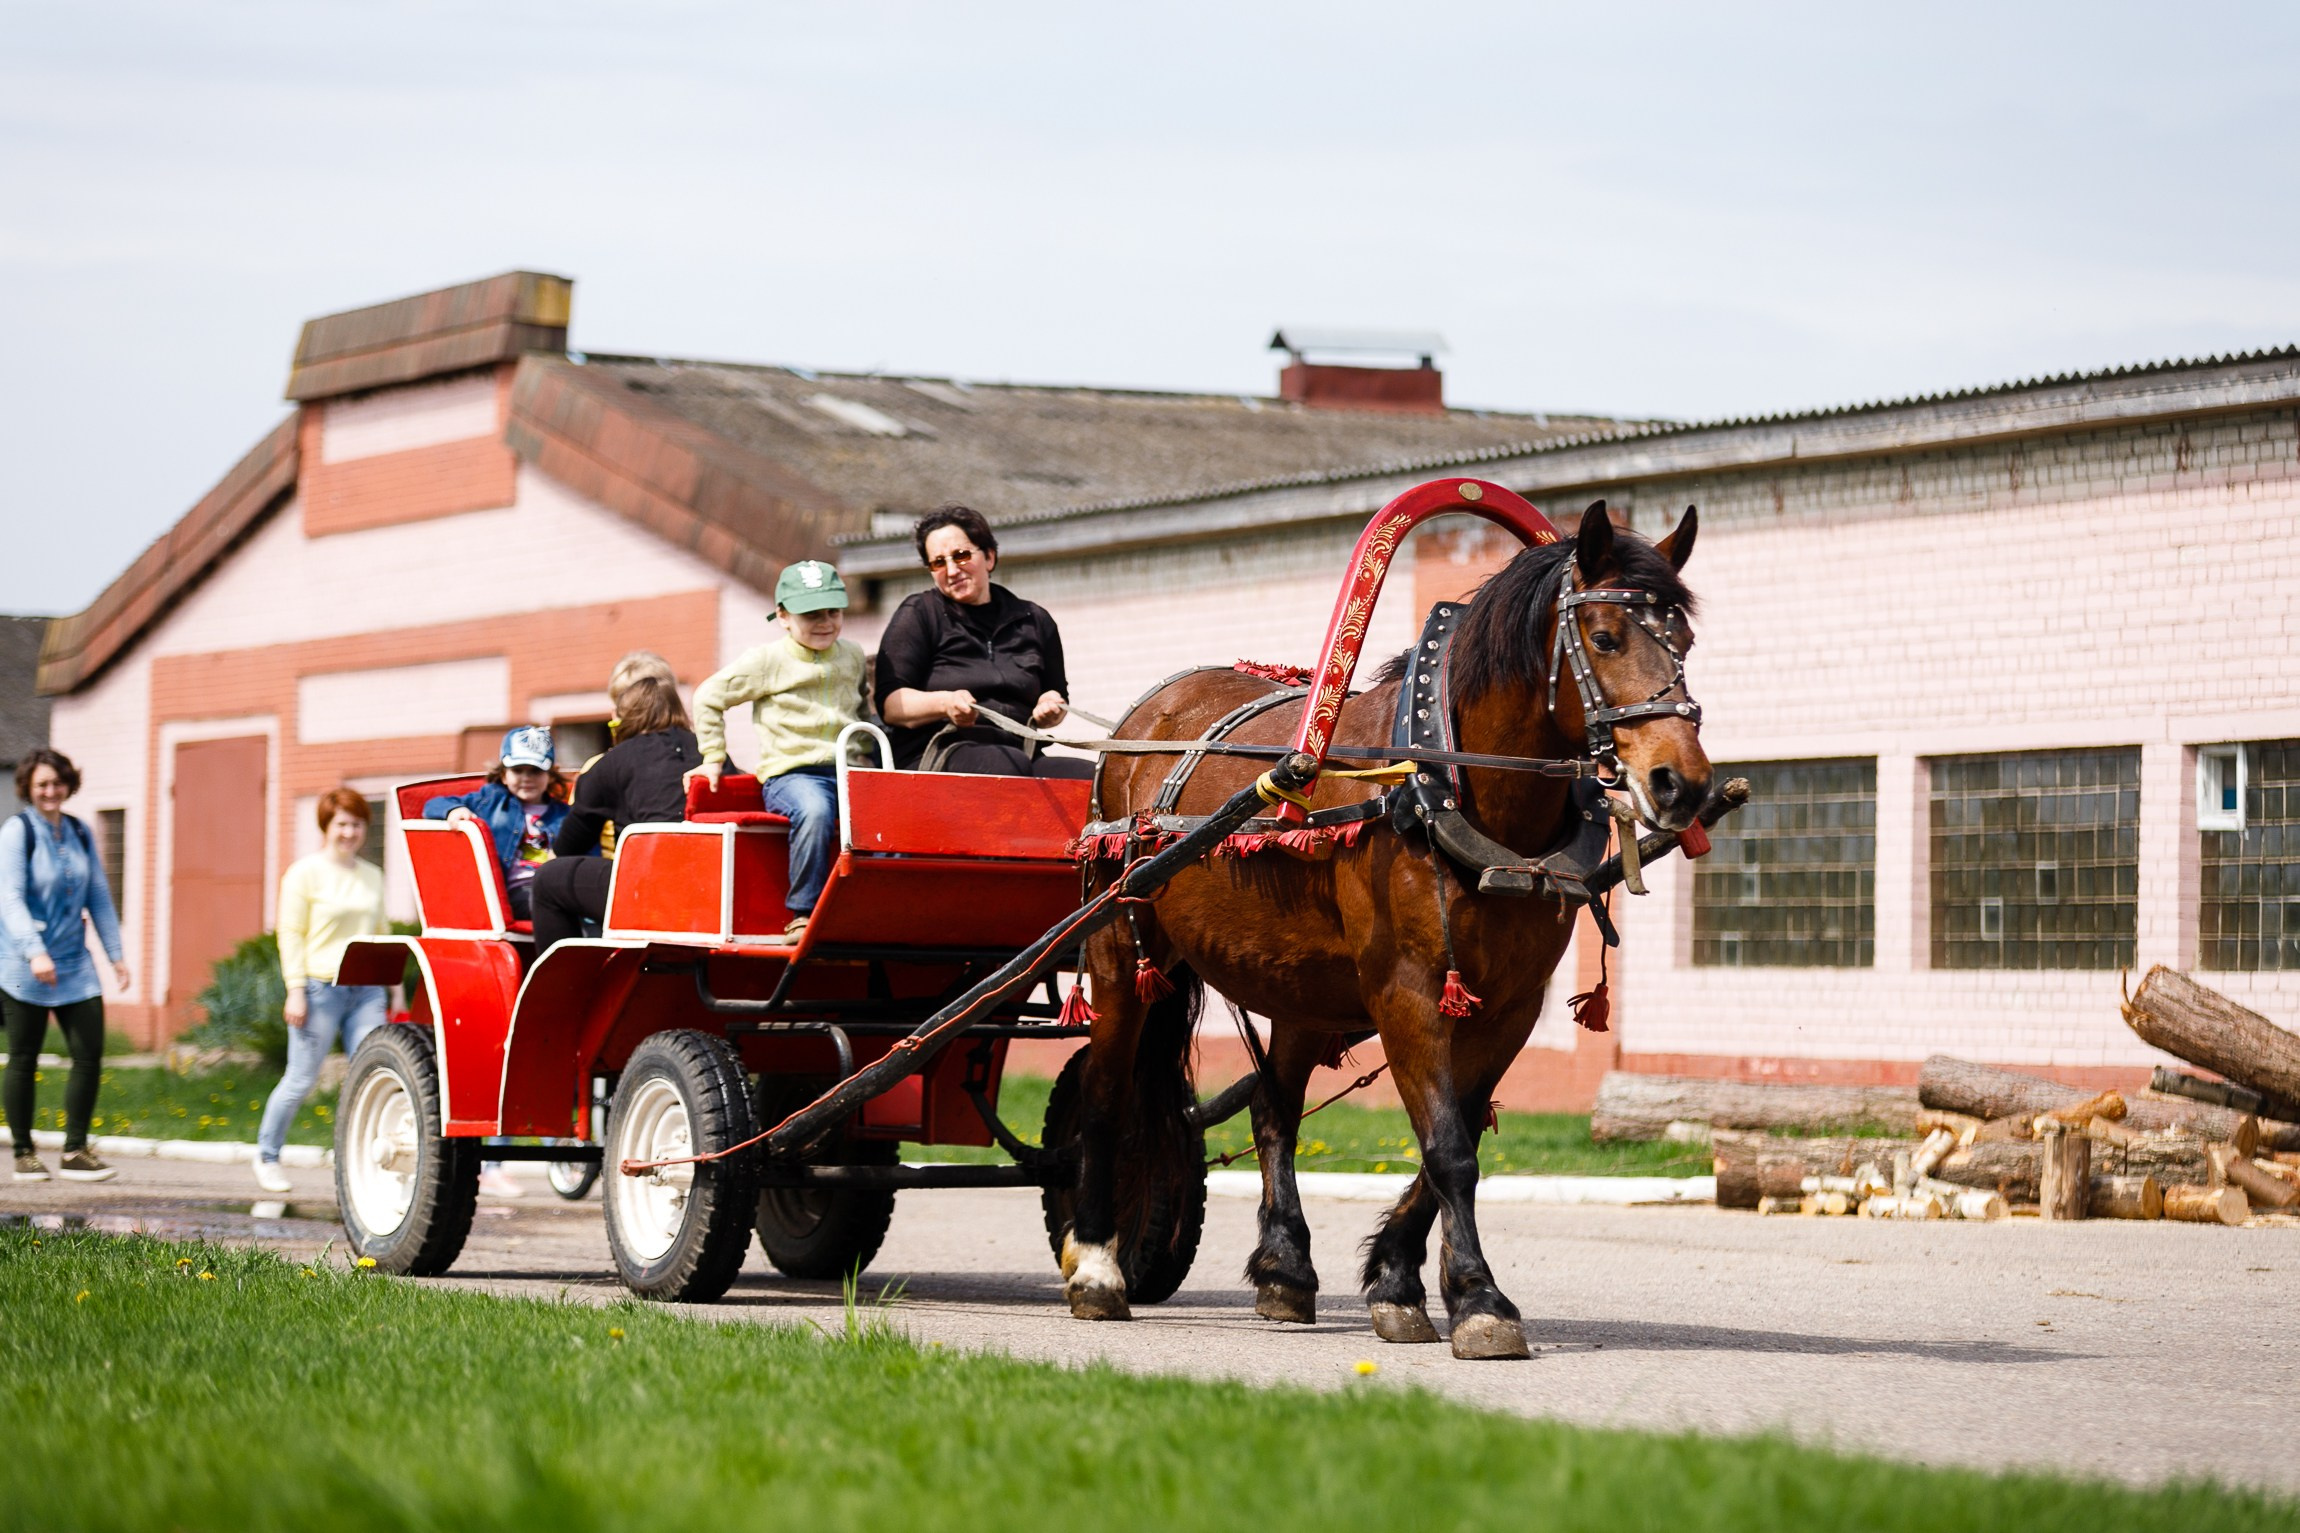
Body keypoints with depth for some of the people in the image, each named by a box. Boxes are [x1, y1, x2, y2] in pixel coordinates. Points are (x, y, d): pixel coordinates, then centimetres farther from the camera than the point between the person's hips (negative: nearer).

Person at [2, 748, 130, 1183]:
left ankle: (76, 1152, 6)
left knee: (89, 1056, -3)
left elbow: (99, 896, 15)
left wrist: (115, 954, 10)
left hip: (75, 966, 5)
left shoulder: (80, 832, 10)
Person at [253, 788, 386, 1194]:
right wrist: (296, 990, -13)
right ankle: (267, 1156, 19)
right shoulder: (306, 872, -2)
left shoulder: (372, 876, 14)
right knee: (301, 1080, 1)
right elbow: (290, 935, -5)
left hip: (366, 990, 5)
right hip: (321, 989, -5)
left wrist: (390, 984, 20)